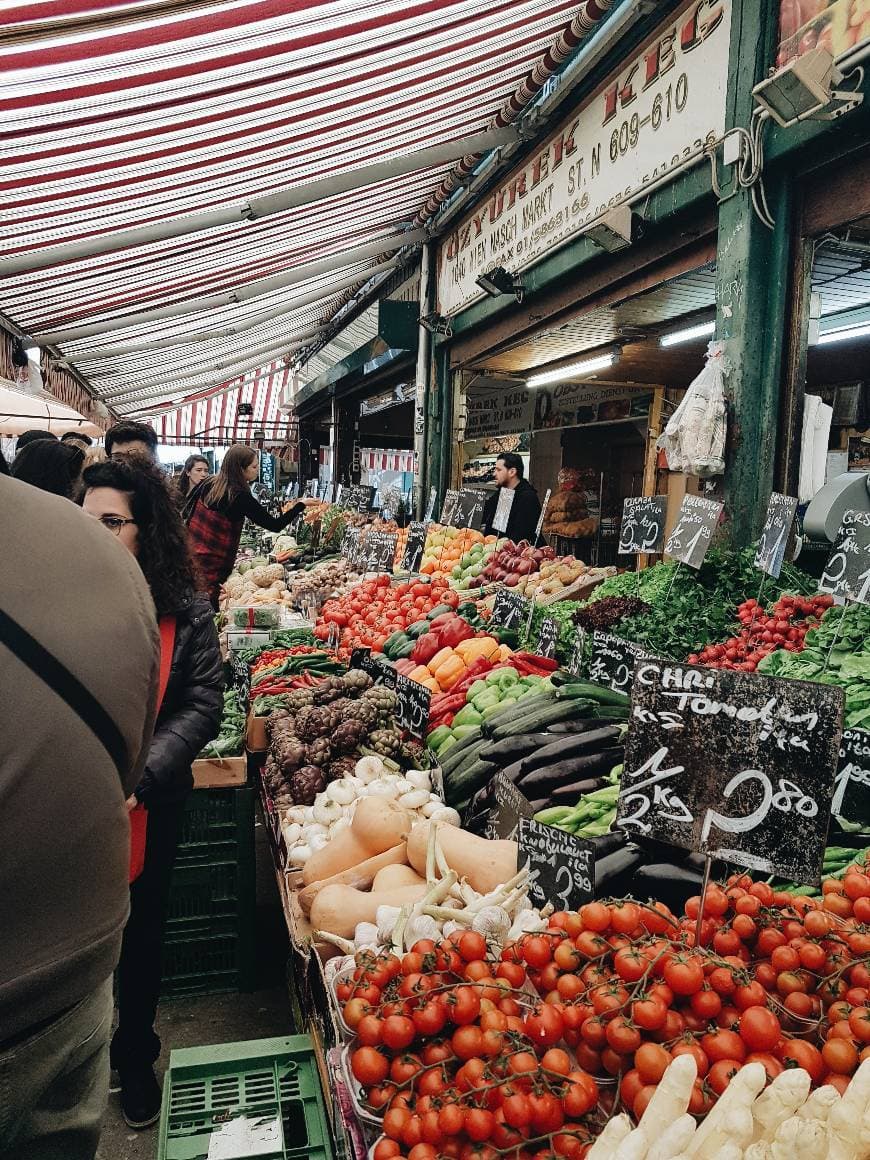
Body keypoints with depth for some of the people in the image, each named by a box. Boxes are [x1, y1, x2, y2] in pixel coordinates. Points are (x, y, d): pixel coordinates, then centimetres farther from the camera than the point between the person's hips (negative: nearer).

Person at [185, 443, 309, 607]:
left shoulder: (207, 484, 1)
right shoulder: (241, 498, -18)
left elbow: (186, 512, 11)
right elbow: (275, 525, -15)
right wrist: (301, 505, -7)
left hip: (190, 555, 7)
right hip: (213, 566, -7)